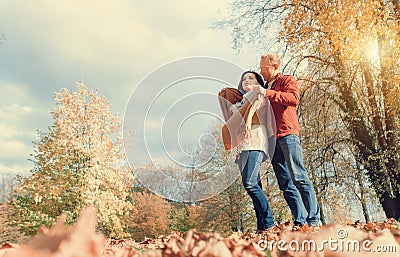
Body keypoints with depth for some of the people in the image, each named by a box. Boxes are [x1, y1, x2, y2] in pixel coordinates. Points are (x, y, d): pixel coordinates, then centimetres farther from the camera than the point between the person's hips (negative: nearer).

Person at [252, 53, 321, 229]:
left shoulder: (287, 81, 7)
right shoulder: (265, 87, 27)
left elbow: (294, 98, -14)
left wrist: (268, 93, -18)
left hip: (288, 134, -7)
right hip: (272, 139, 7)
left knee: (299, 178, -12)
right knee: (285, 184, 2)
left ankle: (314, 220, -8)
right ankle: (300, 221, 4)